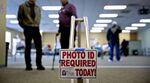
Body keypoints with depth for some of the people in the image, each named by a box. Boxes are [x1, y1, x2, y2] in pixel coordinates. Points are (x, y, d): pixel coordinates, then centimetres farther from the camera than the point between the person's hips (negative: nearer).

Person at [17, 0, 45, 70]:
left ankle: (39, 64, 4)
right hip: (28, 29, -3)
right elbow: (19, 17, 6)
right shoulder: (23, 6, 4)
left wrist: (37, 25, 12)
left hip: (36, 29, 3)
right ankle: (28, 65, 7)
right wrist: (24, 26, 3)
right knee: (28, 47, 1)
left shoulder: (38, 8, 15)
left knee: (39, 47, -3)